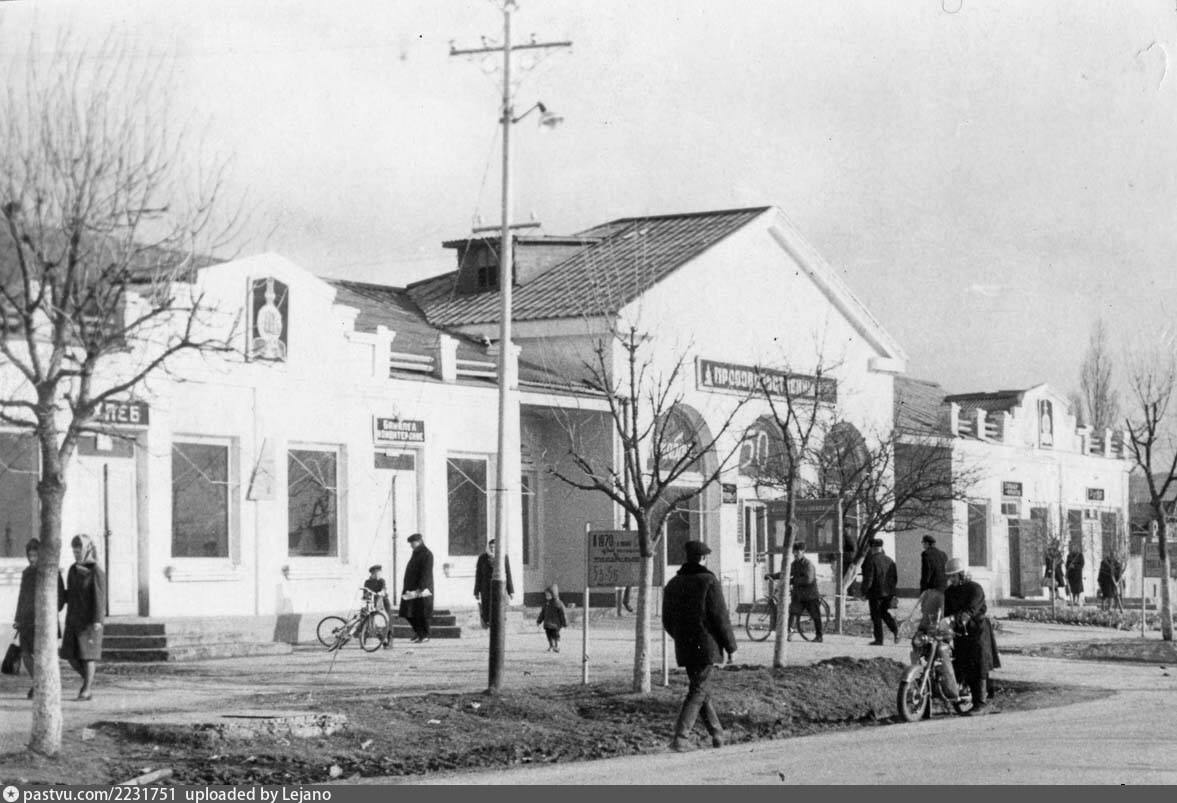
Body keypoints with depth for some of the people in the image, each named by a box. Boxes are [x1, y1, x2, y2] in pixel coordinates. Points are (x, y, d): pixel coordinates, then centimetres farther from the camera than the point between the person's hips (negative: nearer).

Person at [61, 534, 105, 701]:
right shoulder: (73, 570, 10)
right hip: (73, 618, 7)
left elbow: (100, 597, -16)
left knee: (88, 654, -5)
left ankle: (87, 689, 0)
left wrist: (98, 620, -22)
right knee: (70, 654, 4)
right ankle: (87, 679, 25)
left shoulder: (96, 571, -11)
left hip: (89, 619, -7)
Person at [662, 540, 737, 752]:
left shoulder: (673, 584, 8)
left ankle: (717, 735, 22)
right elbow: (720, 617, -11)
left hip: (684, 647, 6)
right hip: (706, 646, -6)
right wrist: (729, 645, -2)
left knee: (700, 688, 16)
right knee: (698, 691, -4)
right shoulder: (709, 581, -10)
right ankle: (680, 737, -13)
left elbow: (667, 621, 13)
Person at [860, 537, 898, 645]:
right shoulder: (890, 561, 7)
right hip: (888, 593, 6)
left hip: (875, 593, -6)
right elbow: (895, 578, 11)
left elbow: (868, 578, -15)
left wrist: (864, 592, -8)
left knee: (876, 616, 3)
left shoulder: (871, 560, -11)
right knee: (884, 612, 20)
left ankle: (879, 639, 5)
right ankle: (895, 629, -3)